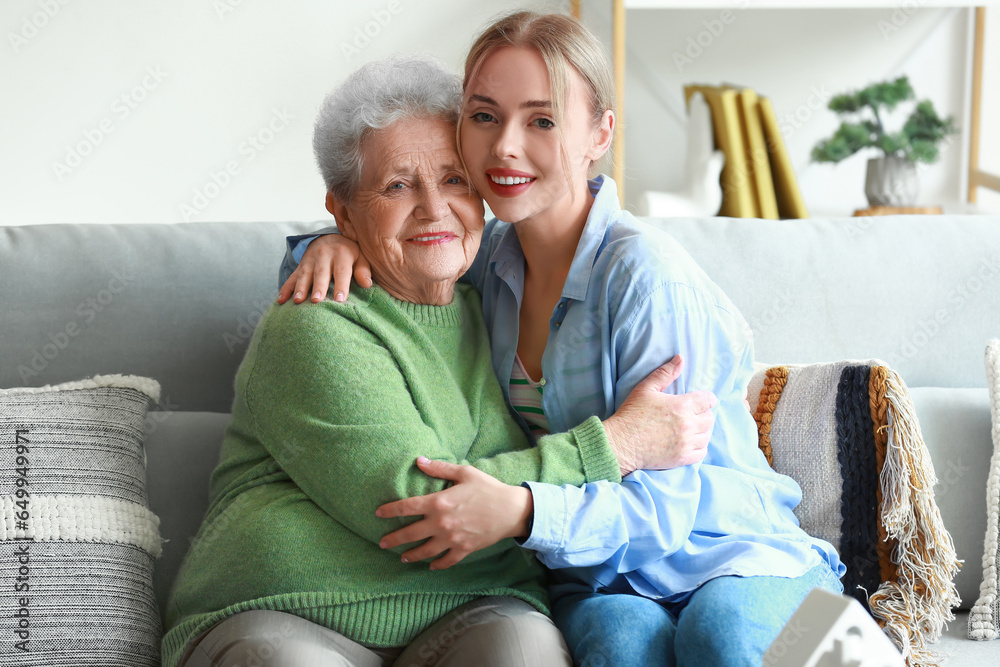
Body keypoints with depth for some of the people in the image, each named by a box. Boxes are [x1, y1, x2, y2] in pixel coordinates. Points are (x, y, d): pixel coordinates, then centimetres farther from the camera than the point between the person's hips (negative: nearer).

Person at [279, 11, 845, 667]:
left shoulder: (645, 275, -17)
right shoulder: (488, 256, 3)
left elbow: (661, 504, -18)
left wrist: (524, 513, -36)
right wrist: (336, 244, -3)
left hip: (735, 560, -3)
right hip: (602, 576, 3)